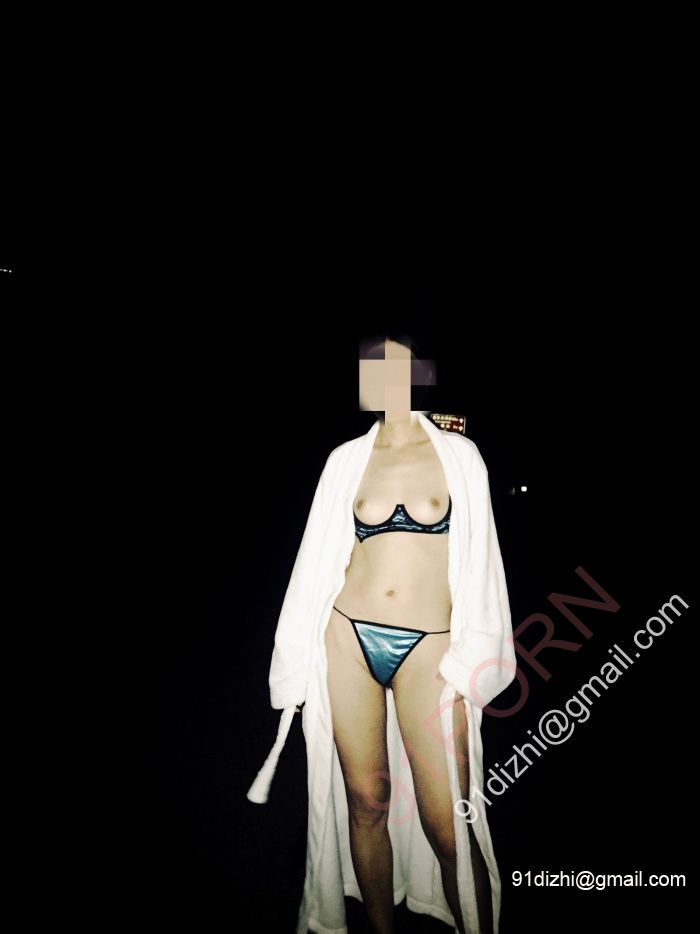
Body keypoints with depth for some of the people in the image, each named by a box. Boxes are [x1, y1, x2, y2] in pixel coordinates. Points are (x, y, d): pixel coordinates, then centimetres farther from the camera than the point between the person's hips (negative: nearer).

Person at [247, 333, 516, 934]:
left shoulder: (459, 455, 4)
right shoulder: (347, 458, 8)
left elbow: (479, 562, 4)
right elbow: (322, 557, 8)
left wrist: (474, 660, -2)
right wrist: (298, 659, 7)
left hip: (429, 648, -1)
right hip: (348, 638, 2)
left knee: (447, 824, -3)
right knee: (366, 804, 10)